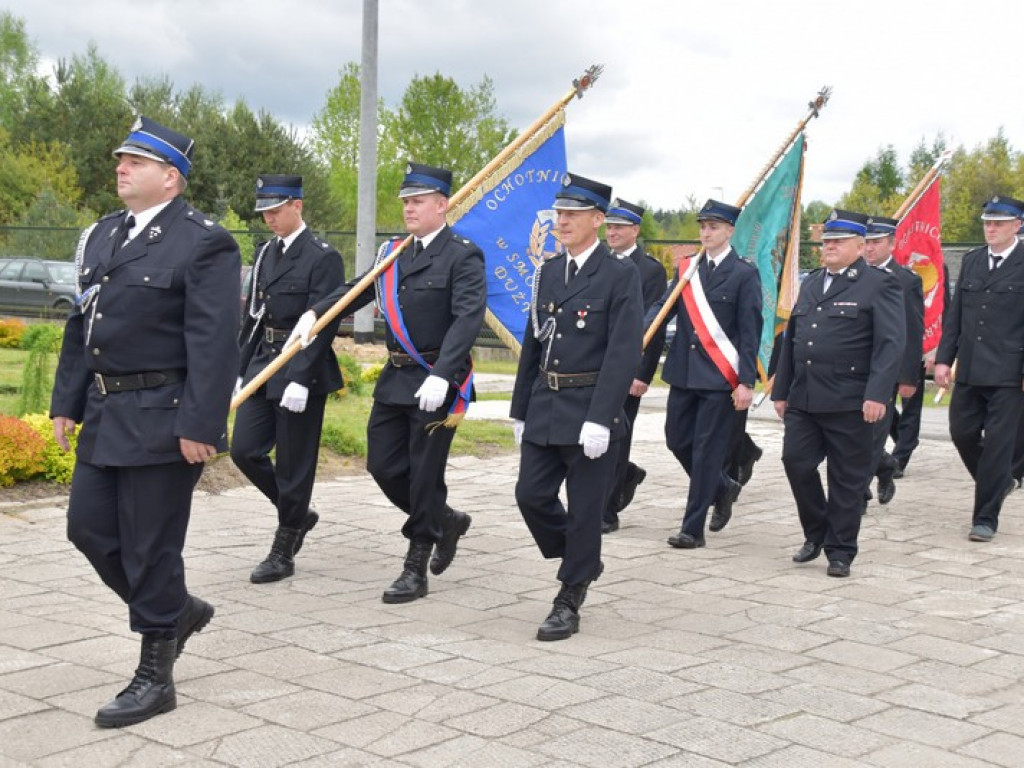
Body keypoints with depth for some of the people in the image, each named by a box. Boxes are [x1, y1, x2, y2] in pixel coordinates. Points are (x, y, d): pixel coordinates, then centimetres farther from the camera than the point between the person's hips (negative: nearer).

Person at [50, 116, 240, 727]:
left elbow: (214, 343, -17)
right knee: (89, 527, 12)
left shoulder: (204, 243, -11)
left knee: (150, 547, -1)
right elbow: (81, 327, 17)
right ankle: (179, 610, 33)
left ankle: (155, 678, 15)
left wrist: (200, 426, -21)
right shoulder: (103, 236, 13)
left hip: (163, 422, -8)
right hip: (107, 417, 8)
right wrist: (67, 402, 13)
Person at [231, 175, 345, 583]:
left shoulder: (323, 258, -11)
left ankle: (283, 554, 13)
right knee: (244, 450, 4)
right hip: (262, 366, 7)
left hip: (301, 371, -7)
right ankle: (297, 514, 26)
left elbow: (323, 324, -16)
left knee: (293, 464, 1)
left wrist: (300, 380, -21)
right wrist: (241, 369, 13)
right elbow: (252, 315, 16)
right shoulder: (265, 252, 12)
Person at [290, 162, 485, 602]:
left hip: (436, 380, -7)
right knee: (383, 465, 10)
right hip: (396, 377, 7)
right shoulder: (394, 253, 12)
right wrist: (315, 313, -10)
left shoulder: (463, 256, -10)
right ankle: (445, 522, 32)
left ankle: (416, 571, 12)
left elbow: (468, 318, -20)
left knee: (425, 474, 0)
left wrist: (441, 375, -31)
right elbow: (356, 290, 8)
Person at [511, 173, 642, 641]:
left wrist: (600, 418, -21)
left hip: (590, 412, -6)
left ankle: (569, 603, 14)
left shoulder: (620, 275, -8)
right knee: (531, 495, 5)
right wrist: (520, 410, 13)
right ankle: (580, 561, 29)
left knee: (584, 509, 2)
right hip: (544, 409, 6)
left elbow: (624, 353, -15)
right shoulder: (547, 273, 12)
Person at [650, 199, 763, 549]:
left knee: (706, 450, -2)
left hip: (720, 377, -6)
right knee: (678, 440, 12)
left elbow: (750, 332, -7)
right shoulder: (687, 269, 11)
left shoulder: (744, 274, -4)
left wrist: (747, 382, -12)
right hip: (683, 373, 6)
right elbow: (662, 306, 2)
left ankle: (693, 529, 5)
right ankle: (722, 488, 36)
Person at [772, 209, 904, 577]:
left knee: (847, 479, 3)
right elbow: (791, 337, 20)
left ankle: (840, 552, 14)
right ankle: (816, 534, 21)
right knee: (796, 463, 1)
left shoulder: (880, 285, -4)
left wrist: (877, 394, -21)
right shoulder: (811, 283, 17)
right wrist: (782, 390, 16)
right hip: (803, 400, 6)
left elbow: (892, 343, -12)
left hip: (850, 404, -6)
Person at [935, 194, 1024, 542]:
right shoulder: (971, 261, 12)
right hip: (970, 370, 6)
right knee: (962, 433, 9)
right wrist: (944, 358, 7)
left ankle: (985, 518, 8)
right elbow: (954, 315, 13)